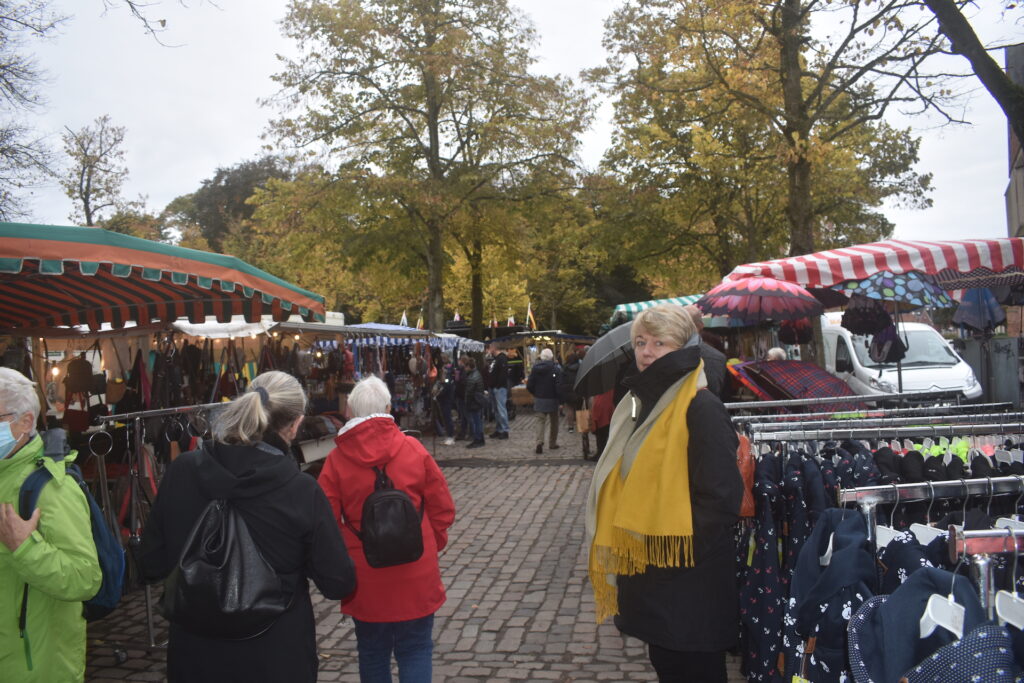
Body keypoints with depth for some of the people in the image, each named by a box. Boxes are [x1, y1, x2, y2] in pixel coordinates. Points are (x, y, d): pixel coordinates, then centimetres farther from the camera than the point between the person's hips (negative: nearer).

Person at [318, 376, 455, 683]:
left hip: (365, 576, 0)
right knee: (415, 649, 11)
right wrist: (431, 546, 14)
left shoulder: (336, 459, -9)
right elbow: (443, 508, -2)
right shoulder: (413, 449, -7)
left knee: (373, 652, 18)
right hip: (415, 575, 0)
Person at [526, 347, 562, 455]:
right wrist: (560, 398, -4)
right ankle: (552, 443, 19)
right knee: (553, 421, 13)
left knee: (540, 420, 7)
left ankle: (539, 442, -11)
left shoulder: (535, 368, -1)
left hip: (539, 399, 2)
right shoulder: (556, 369, -12)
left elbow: (529, 385, 0)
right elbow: (559, 386, -17)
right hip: (552, 400, -2)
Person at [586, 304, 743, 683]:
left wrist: (679, 550, -16)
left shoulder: (702, 409, -16)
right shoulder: (639, 402, 10)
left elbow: (722, 497, -19)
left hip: (689, 581, -8)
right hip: (646, 572, 8)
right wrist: (624, 551, 12)